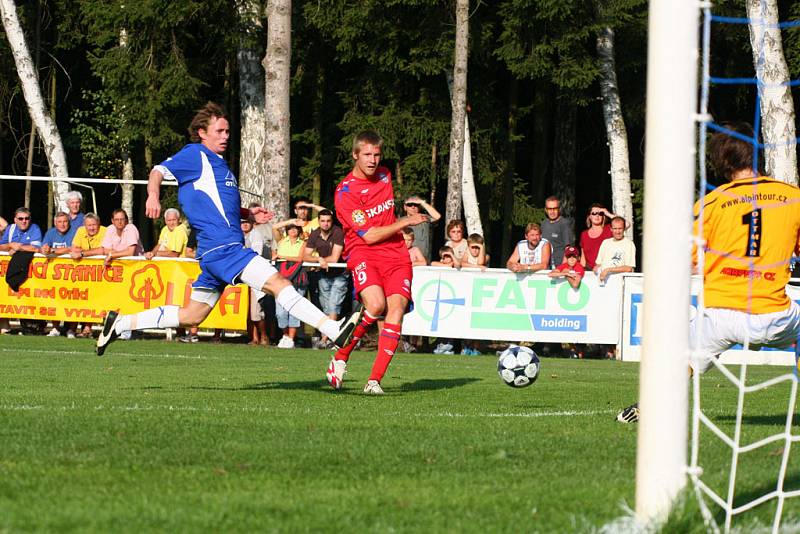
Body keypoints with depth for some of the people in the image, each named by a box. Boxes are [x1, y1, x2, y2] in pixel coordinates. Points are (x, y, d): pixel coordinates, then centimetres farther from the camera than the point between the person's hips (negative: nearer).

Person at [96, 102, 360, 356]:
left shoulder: (217, 161, 25)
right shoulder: (195, 154, -1)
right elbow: (159, 171, -12)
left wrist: (247, 213, 22)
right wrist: (153, 195, -32)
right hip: (221, 247, -10)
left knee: (191, 315, 12)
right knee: (278, 283, -20)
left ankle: (120, 323, 16)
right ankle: (335, 331, -30)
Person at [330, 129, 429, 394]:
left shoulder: (384, 175, 12)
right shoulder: (345, 192, -10)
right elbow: (370, 235, -11)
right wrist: (405, 222, -5)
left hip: (396, 254, 5)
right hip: (363, 253, -5)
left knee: (396, 307, -18)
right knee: (376, 305, -30)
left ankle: (375, 380, -20)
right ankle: (340, 357, -7)